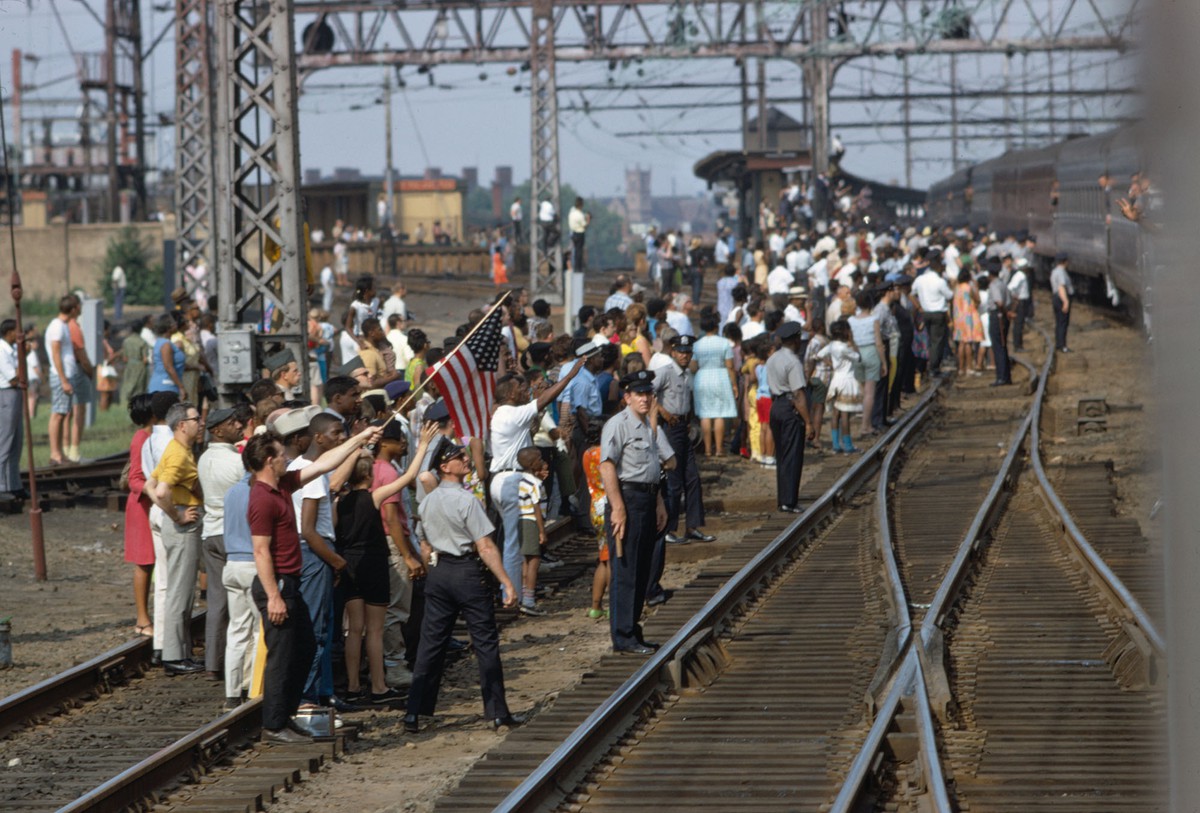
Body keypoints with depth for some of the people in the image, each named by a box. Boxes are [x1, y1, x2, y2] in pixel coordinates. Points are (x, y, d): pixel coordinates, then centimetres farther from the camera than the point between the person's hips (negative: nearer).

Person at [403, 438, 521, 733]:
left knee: (431, 642, 7)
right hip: (467, 572, -6)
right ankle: (497, 712, 7)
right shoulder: (466, 500, -15)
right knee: (486, 642, 3)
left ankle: (414, 713, 3)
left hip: (438, 573, 6)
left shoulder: (428, 502, 6)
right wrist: (507, 583, -16)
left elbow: (425, 546, 13)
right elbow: (485, 547, -18)